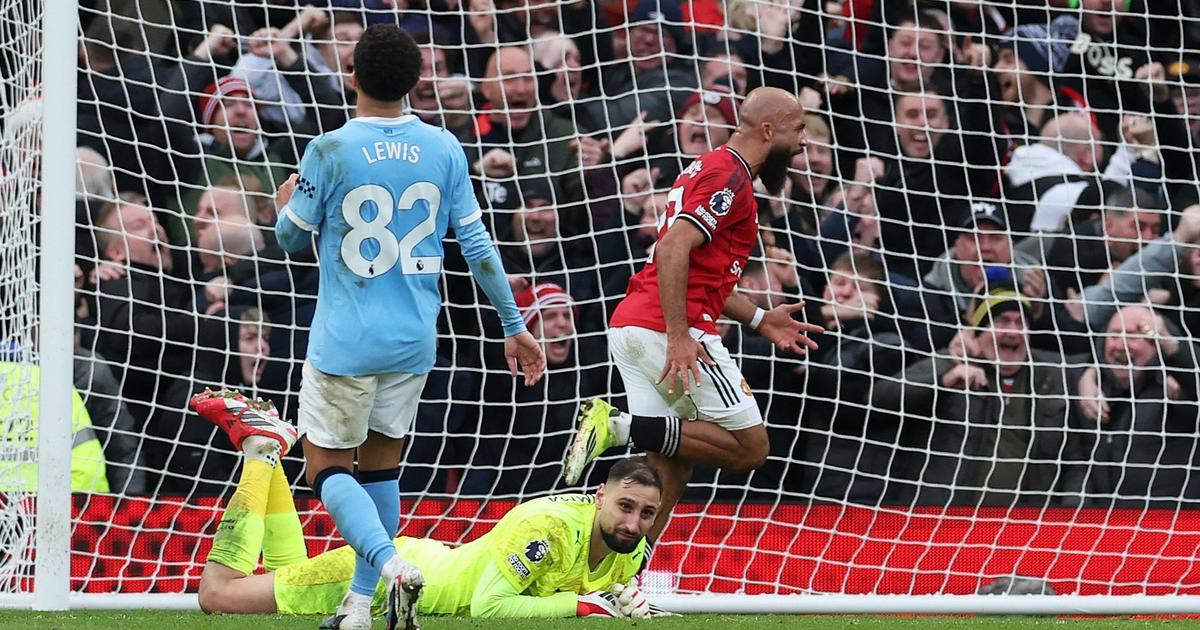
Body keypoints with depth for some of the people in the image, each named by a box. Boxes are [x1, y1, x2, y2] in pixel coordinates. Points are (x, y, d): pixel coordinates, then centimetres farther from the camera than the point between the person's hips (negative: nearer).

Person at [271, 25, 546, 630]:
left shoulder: (329, 152, -12)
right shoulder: (443, 148, -1)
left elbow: (292, 236, 1)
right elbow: (476, 244, 3)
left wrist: (285, 204, 25)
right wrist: (514, 325, 11)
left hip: (345, 341, -4)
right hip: (415, 341, 4)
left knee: (327, 467, 4)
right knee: (380, 465, 16)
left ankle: (391, 565, -21)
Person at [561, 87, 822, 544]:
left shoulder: (710, 170, 24)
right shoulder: (729, 177, -8)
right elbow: (673, 251, -20)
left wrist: (759, 319, 26)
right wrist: (678, 337, -25)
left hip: (631, 327, 10)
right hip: (665, 332, -10)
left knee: (670, 468, 9)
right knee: (750, 447, -3)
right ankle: (622, 425, -13)